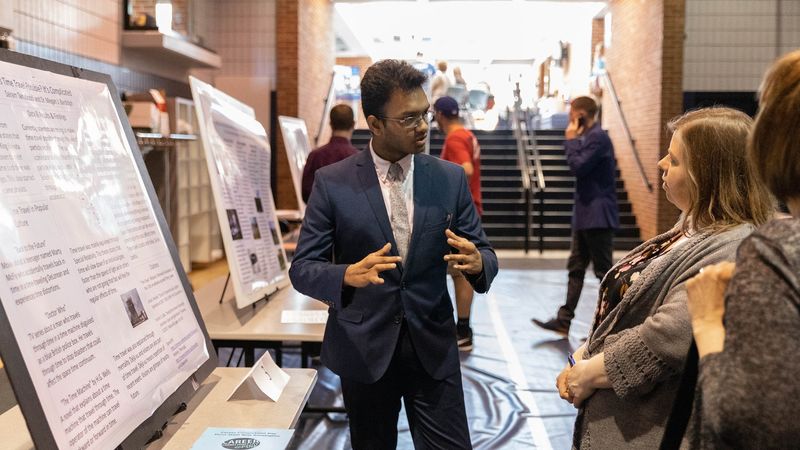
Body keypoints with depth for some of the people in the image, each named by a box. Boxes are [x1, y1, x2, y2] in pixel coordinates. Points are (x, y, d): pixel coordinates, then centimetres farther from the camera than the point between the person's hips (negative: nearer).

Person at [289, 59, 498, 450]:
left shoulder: (450, 178, 0)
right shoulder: (332, 183, -6)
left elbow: (484, 253, 4)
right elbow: (302, 269, -6)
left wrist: (476, 263, -21)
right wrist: (349, 274, -28)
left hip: (434, 348, 1)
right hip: (364, 349, -1)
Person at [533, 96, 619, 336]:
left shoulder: (598, 138, -16)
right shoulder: (588, 137, 15)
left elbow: (578, 167, -20)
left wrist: (571, 140, -12)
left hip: (597, 216, -10)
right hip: (585, 215, 10)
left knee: (604, 270, -1)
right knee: (575, 268, 11)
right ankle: (563, 320, 16)